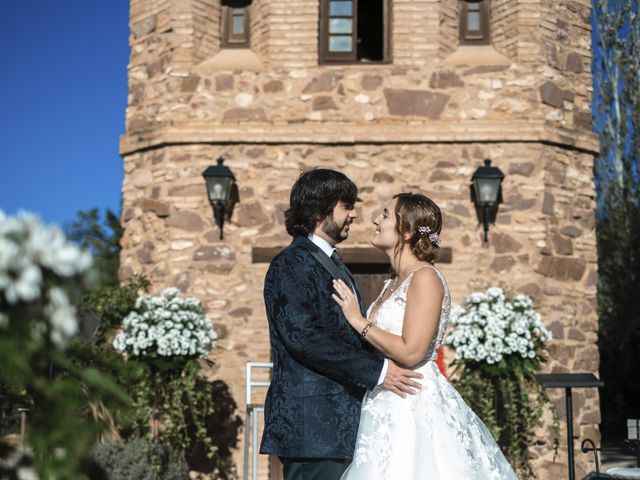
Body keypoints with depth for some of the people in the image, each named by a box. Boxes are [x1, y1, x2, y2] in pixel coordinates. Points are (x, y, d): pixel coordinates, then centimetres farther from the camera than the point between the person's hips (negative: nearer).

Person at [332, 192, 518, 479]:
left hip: (415, 405, -8)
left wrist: (358, 320, -14)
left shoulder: (426, 278, -12)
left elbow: (410, 353, -21)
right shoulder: (394, 283, 14)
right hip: (388, 409, 8)